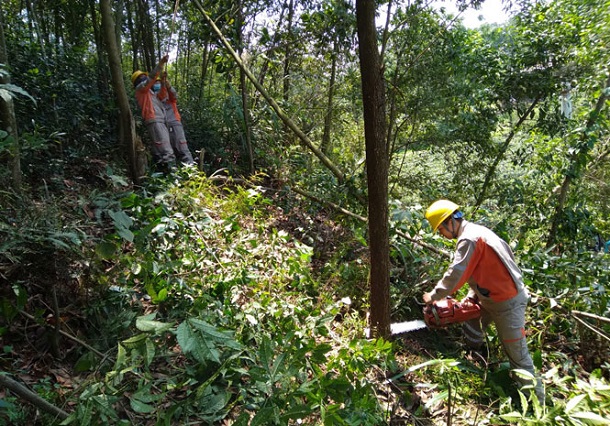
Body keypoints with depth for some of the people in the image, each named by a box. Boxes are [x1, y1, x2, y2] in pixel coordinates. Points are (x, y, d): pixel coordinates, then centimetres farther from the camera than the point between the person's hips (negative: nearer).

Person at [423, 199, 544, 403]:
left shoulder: (469, 239, -23)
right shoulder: (474, 232, 8)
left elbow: (455, 276, -23)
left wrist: (433, 296, -10)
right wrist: (471, 297, 9)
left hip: (507, 303, -10)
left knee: (518, 356, -2)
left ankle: (538, 402, 9)